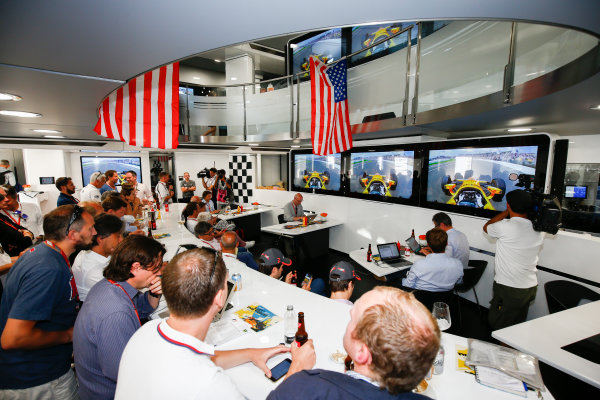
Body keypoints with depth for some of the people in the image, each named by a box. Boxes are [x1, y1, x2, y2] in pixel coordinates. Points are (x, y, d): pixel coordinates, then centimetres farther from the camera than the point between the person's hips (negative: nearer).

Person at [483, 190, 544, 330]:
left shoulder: (506, 226, -22)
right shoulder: (539, 230, -2)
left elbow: (486, 227, -2)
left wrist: (507, 212, 2)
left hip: (508, 288, -7)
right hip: (530, 287, 7)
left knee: (498, 328, 10)